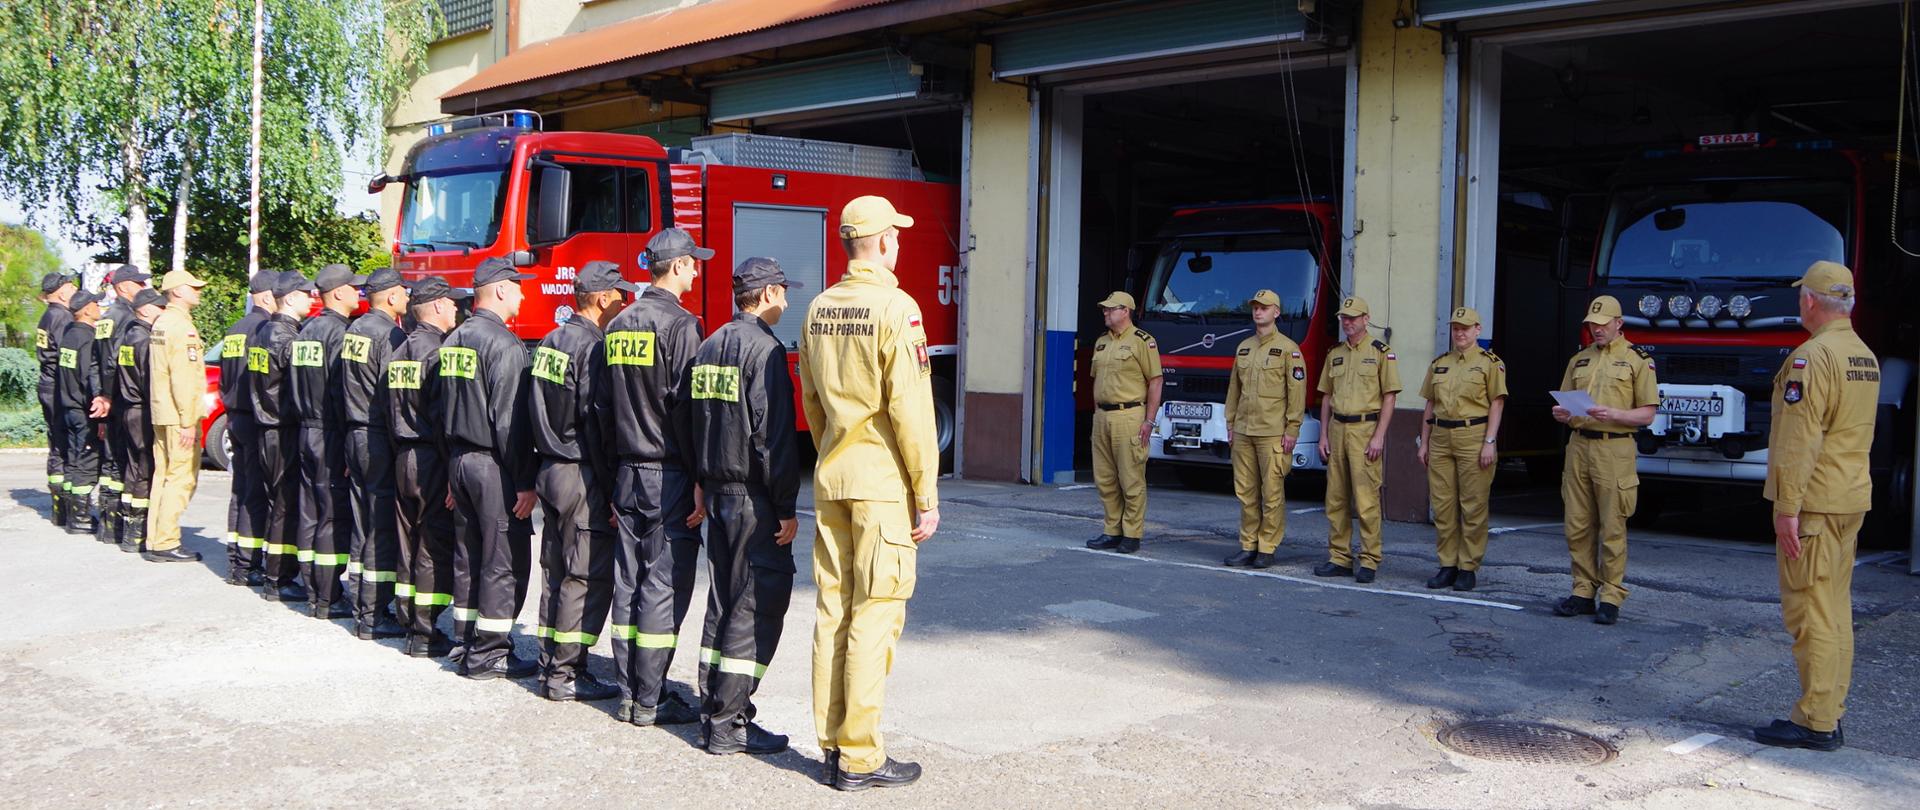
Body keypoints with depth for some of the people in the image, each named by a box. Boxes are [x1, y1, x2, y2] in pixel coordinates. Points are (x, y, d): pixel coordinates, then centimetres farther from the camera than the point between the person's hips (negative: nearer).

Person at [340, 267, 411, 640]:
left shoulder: (353, 330, 13)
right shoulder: (390, 335, -15)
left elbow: (341, 386, 16)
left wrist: (350, 431, 19)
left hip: (355, 437, 9)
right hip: (380, 441, -9)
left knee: (363, 526, 13)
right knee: (383, 529, -4)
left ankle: (362, 609, 19)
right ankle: (373, 616, -1)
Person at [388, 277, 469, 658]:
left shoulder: (400, 352, 13)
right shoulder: (439, 350, -14)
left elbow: (390, 411, 15)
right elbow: (443, 415, -19)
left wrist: (401, 452, 17)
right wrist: (453, 468, -15)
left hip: (402, 457, 9)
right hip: (431, 459, -9)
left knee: (410, 543, 14)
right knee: (435, 546, -4)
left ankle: (409, 622, 21)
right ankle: (424, 634, -2)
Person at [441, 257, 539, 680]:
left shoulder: (454, 340, 13)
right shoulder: (504, 344, -15)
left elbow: (444, 410, 17)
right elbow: (509, 420, -20)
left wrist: (452, 469, 22)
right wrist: (524, 482, -17)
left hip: (458, 459, 9)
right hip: (492, 464, -9)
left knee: (468, 556, 15)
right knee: (504, 561, -3)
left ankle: (467, 644, 22)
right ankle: (488, 655, 1)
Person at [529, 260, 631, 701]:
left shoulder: (550, 342, 12)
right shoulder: (593, 348, -16)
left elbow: (538, 413, 15)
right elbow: (597, 424, -21)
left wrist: (535, 479, 18)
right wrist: (612, 493, -18)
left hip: (550, 470, 10)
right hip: (582, 477, -10)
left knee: (557, 573, 14)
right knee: (588, 576, -3)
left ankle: (551, 667, 21)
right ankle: (566, 674, 1)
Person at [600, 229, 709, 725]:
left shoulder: (619, 325, 12)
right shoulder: (679, 324, -12)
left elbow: (603, 404, 14)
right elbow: (685, 406, -18)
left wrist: (616, 470, 18)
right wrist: (699, 480, -15)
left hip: (627, 473, 8)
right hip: (668, 475, -8)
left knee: (629, 582, 11)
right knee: (664, 584, -3)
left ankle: (628, 694, 17)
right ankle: (650, 701, 2)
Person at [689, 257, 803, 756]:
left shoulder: (711, 346, 13)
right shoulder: (764, 349, -15)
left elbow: (695, 423, 16)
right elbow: (773, 436, -19)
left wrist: (706, 487, 19)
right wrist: (786, 508, -16)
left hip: (717, 491, 9)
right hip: (753, 496, -9)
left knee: (724, 599, 14)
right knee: (759, 603, -4)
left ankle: (715, 710, 20)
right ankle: (728, 724, -3)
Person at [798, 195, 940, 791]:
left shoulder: (820, 308, 10)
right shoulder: (895, 308, -13)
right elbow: (910, 409, -16)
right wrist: (928, 496, -11)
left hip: (830, 478, 7)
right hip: (883, 481, -7)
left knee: (833, 611, 10)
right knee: (874, 617, -2)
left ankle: (833, 745, 18)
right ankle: (860, 760, 3)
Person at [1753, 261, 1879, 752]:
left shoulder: (1812, 356, -16)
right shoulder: (1867, 358, 13)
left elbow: (1799, 441, -21)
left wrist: (1787, 509, -19)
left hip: (1814, 503, -9)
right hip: (1853, 499, 9)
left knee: (1810, 610, -5)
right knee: (1836, 608, 13)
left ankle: (1815, 723, -2)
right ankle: (1831, 714, 19)